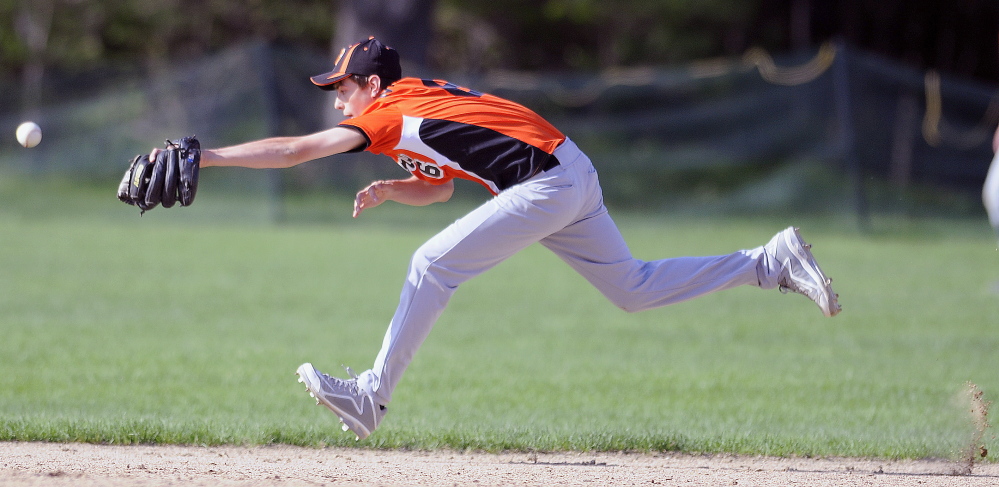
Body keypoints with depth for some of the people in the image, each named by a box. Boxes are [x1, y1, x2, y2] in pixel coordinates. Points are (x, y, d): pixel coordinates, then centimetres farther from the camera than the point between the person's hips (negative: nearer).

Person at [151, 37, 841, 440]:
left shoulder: (391, 114, -8)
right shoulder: (424, 103, 19)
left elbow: (295, 150, -12)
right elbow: (438, 187, 30)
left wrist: (208, 156, -11)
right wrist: (389, 190, 11)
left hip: (549, 183, -10)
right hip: (575, 182, 10)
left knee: (434, 264, -9)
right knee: (633, 287, 16)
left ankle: (372, 396, -5)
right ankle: (773, 263, 16)